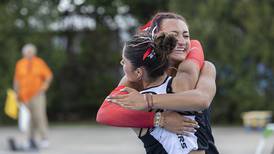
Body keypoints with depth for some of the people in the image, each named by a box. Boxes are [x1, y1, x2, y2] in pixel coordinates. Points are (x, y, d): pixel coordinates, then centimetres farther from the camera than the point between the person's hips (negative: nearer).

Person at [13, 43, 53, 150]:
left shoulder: (39, 63, 3)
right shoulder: (20, 64, 8)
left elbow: (49, 75, 6)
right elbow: (16, 80, 11)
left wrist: (44, 86, -7)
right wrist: (17, 93, 7)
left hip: (37, 94, -2)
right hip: (25, 96, 2)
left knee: (39, 116, -12)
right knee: (28, 118, 4)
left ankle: (44, 139, -11)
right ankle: (31, 140, 12)